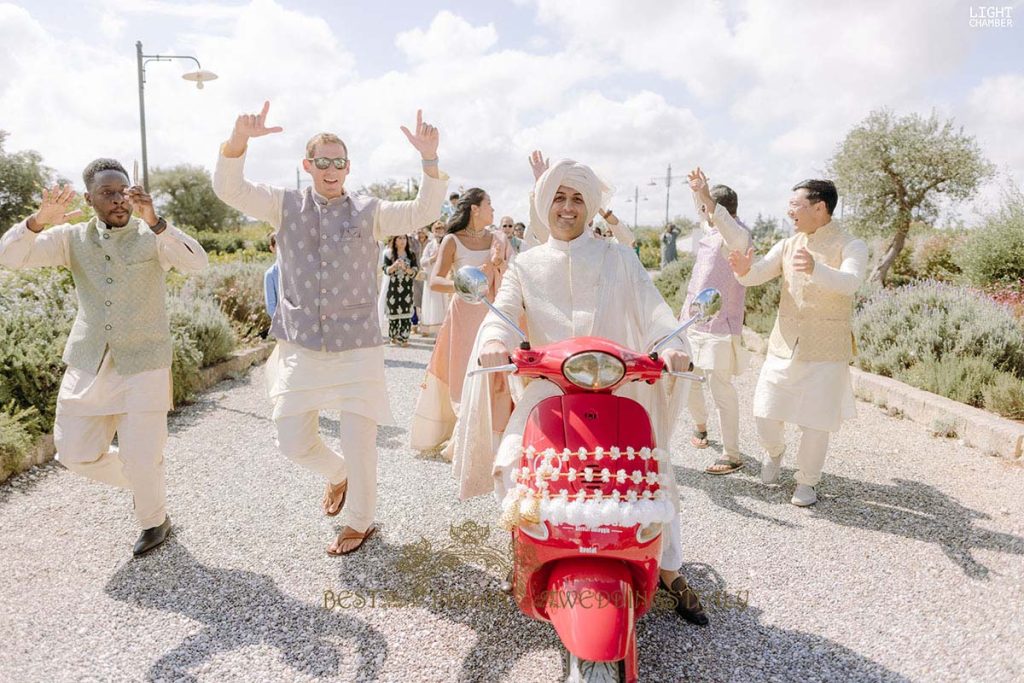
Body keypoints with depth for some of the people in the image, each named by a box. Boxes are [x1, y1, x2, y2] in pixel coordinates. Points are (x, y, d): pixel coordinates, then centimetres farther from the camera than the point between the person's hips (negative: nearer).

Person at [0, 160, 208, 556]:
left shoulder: (154, 236, -4)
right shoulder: (72, 238, 4)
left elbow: (197, 263, -23)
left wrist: (154, 220, -36)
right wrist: (39, 221, -26)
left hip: (143, 365, -4)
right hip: (88, 365, 4)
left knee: (141, 457, -3)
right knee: (75, 453, 7)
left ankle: (154, 521, 26)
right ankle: (143, 480, 35)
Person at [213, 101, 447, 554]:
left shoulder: (369, 212, 1)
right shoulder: (285, 206, 5)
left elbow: (422, 212, -11)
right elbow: (229, 189, -7)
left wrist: (429, 158, -26)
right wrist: (239, 139, -25)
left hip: (357, 347, -2)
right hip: (299, 347, 2)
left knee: (359, 441, 4)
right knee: (293, 441, 7)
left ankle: (360, 522, 28)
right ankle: (337, 473, 41)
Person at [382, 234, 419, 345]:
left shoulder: (411, 254, 6)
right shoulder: (389, 254, 1)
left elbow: (415, 270, -1)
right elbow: (386, 270, -6)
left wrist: (405, 268, -19)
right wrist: (394, 266, -24)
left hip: (407, 287, 1)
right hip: (393, 287, -1)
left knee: (406, 312, -3)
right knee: (393, 311, 2)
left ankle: (404, 337, 0)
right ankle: (394, 336, 14)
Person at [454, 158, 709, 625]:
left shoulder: (618, 258, 8)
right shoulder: (526, 266, 12)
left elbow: (651, 305, -6)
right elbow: (503, 311, -4)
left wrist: (671, 342, -29)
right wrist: (493, 341, -28)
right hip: (549, 388, 1)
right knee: (510, 465, -20)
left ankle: (670, 572, 12)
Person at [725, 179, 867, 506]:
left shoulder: (851, 246, -6)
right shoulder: (788, 245, 8)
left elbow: (850, 283, -26)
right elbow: (755, 277, 1)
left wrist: (815, 269, -46)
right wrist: (744, 269, -23)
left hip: (825, 353, -4)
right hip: (783, 347, 4)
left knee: (815, 423, 1)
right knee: (765, 414, 5)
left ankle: (807, 481, 23)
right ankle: (774, 450, 37)